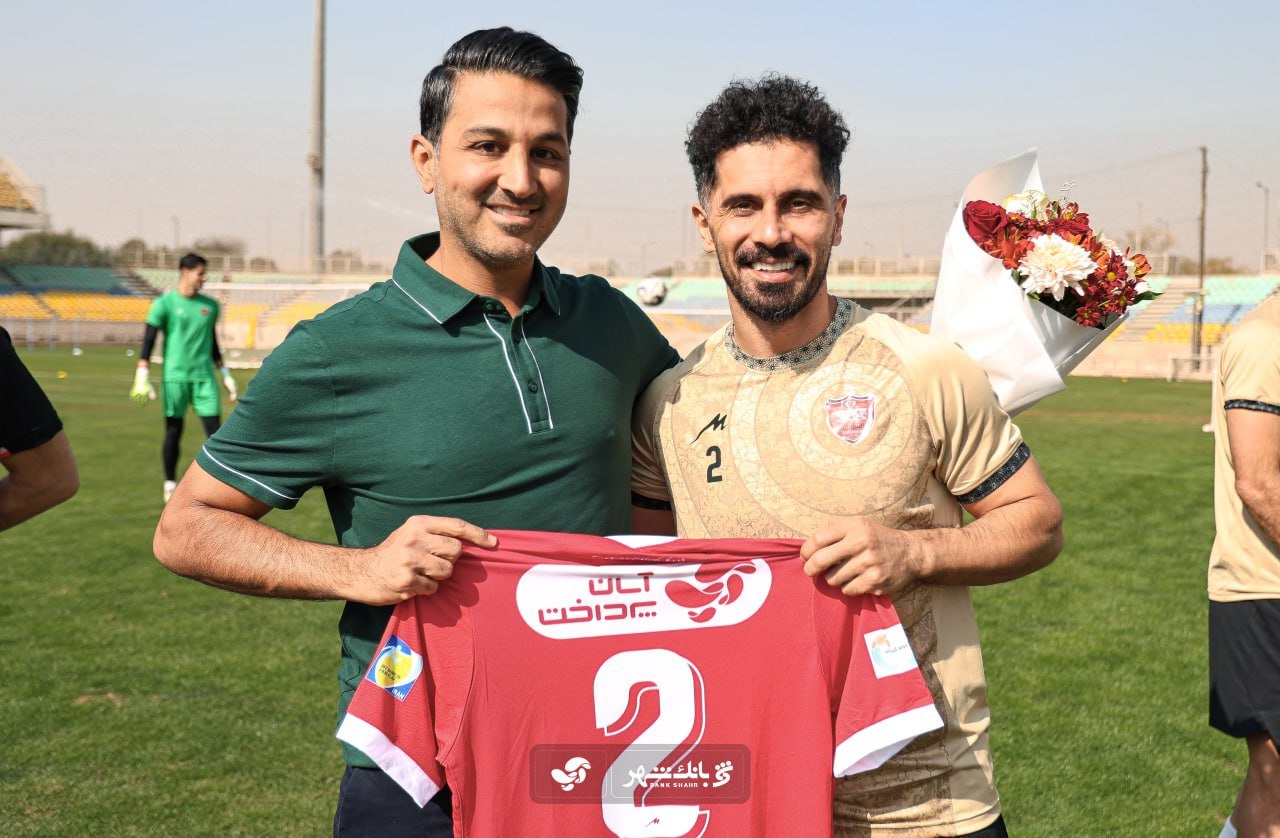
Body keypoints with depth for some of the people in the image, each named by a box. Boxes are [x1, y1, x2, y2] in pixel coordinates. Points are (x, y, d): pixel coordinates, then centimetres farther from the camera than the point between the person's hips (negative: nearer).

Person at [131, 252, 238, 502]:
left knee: (214, 429, -4)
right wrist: (142, 379, -10)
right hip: (174, 376, -4)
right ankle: (170, 486, 15)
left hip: (204, 377, 4)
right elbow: (148, 341, -4)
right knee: (174, 431, 2)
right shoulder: (164, 303, -3)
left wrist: (226, 375, 20)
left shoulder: (210, 305, 11)